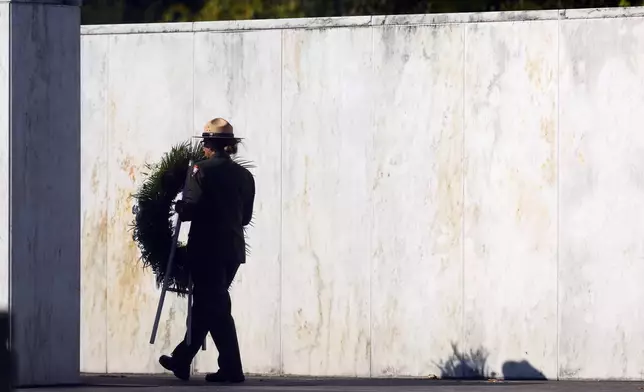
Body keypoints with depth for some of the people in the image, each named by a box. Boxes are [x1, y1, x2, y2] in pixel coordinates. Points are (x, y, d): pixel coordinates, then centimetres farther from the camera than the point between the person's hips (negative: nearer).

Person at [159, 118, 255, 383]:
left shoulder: (202, 170, -10)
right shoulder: (244, 175, 7)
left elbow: (191, 208, -18)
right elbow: (246, 216, 12)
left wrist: (178, 209, 2)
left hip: (207, 249, -6)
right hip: (233, 249, 6)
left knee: (215, 308, -2)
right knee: (205, 305, 14)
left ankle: (232, 369, -3)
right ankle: (182, 361, 17)